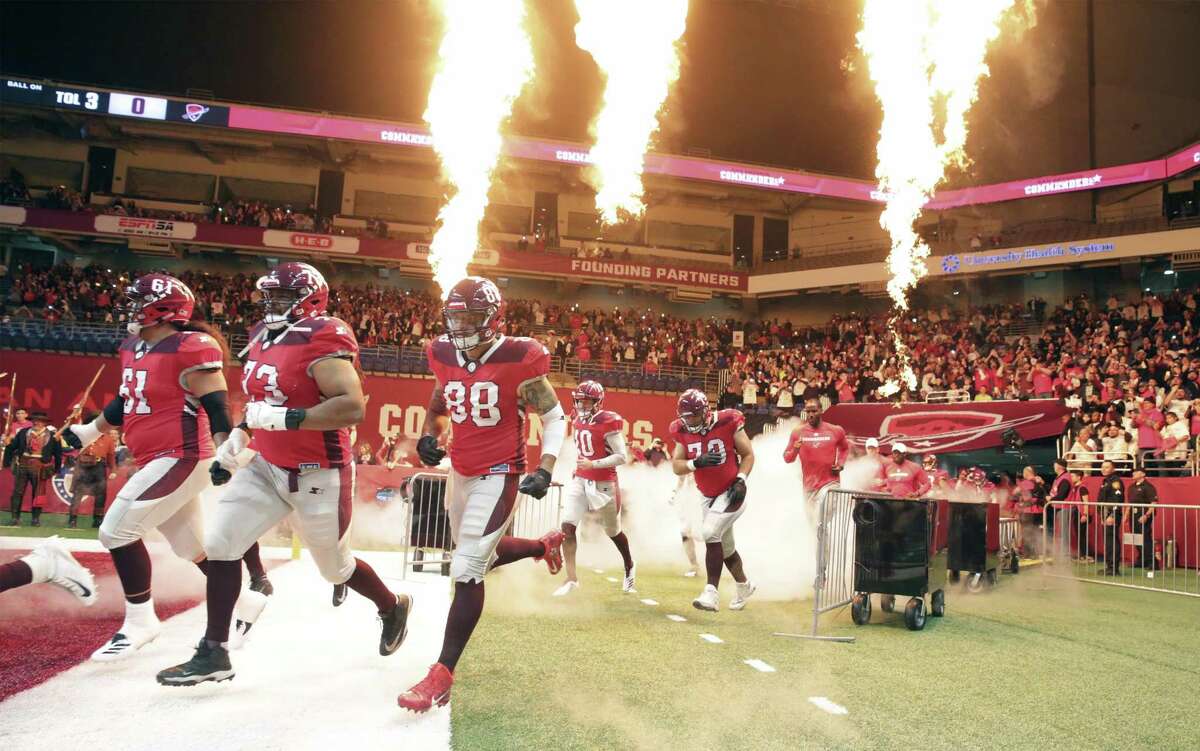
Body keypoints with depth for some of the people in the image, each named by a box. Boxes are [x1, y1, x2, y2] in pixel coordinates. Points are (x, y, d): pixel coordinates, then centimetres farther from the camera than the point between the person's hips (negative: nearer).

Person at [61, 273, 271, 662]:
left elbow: (215, 404, -19)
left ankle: (139, 622, 3)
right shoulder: (134, 348, 12)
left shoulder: (190, 349, -15)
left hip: (182, 458, -9)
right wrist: (87, 432, 25)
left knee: (117, 530, -11)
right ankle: (254, 589, 31)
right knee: (192, 546, 14)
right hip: (158, 462, 9)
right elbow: (127, 400, 24)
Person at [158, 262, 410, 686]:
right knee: (220, 544, -3)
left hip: (318, 476, -7)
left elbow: (352, 407, -31)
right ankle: (213, 654, 10)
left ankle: (393, 607, 40)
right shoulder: (263, 338, 7)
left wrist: (285, 419, -33)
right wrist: (237, 438, 12)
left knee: (335, 567, 11)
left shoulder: (320, 342, -20)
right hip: (266, 466, 8)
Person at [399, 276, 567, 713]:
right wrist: (429, 436, 0)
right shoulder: (445, 356, -2)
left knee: (466, 569, -12)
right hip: (460, 472, 7)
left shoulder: (518, 360, -19)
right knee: (479, 555, 23)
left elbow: (554, 416, -10)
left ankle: (442, 674, -3)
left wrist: (545, 469, -20)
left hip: (499, 475, -7)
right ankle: (545, 545, 51)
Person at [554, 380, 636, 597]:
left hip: (604, 484, -6)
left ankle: (629, 567, 40)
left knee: (613, 531, 13)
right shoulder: (577, 421, 5)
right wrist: (578, 468, 11)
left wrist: (593, 464, -27)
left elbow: (621, 457, -20)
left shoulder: (608, 423, -18)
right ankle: (572, 579, -4)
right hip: (580, 481, 6)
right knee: (567, 526, -10)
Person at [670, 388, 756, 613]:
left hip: (731, 493, -6)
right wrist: (697, 462, -24)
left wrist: (741, 480, -20)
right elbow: (676, 466, -5)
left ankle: (712, 593, -19)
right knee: (725, 545, 17)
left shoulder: (727, 423, -16)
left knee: (710, 532, -23)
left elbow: (748, 454, -6)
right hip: (709, 497, 6)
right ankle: (744, 586, 41)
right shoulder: (683, 432, -4)